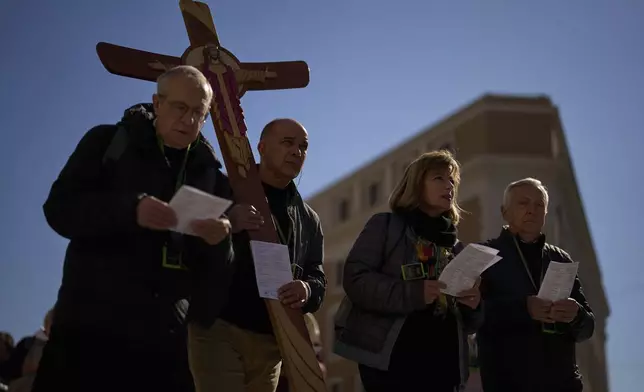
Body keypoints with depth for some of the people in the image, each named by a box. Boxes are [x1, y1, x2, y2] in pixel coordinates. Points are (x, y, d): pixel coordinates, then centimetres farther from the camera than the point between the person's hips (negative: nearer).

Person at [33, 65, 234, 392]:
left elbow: (216, 278, 8)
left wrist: (218, 241, -16)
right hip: (91, 323, -2)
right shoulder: (107, 142, 6)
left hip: (163, 335, 3)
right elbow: (59, 209, -7)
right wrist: (130, 210, -23)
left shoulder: (209, 176, 11)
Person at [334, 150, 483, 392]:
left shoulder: (456, 247, 19)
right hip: (390, 357, -5)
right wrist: (412, 294, -22)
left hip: (443, 361, 5)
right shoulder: (385, 226, 6)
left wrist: (473, 306, -4)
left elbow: (467, 323, 21)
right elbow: (355, 278, -10)